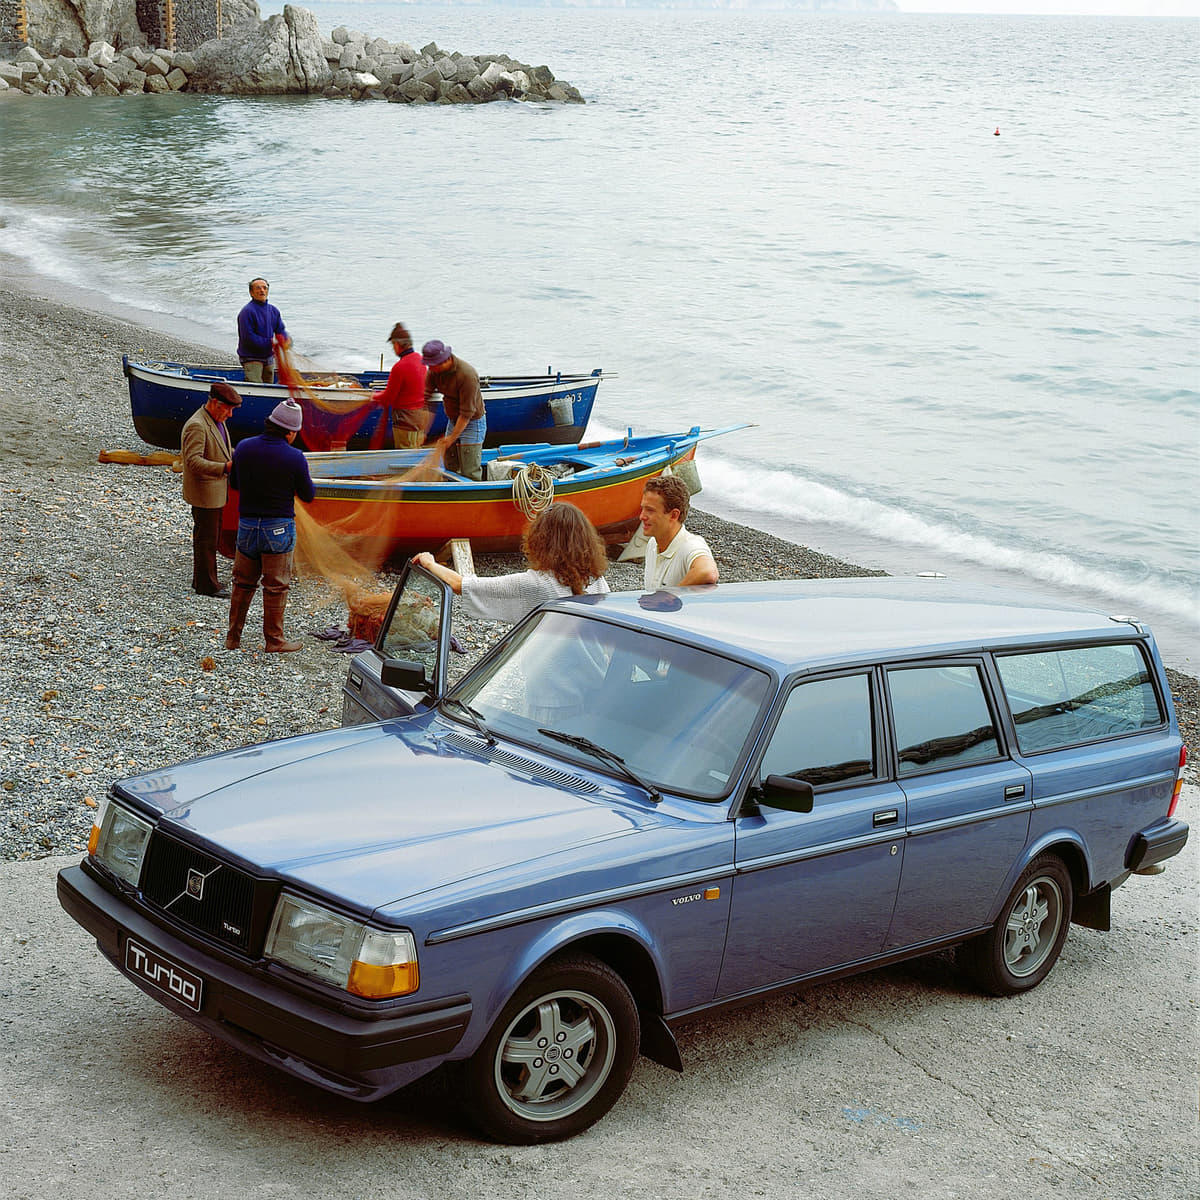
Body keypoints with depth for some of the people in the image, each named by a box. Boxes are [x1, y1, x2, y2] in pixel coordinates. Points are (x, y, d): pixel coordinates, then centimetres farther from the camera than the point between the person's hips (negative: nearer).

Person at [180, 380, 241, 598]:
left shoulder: (216, 421, 9)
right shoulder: (196, 426, -23)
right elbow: (194, 461, -29)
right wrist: (225, 467, -37)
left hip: (215, 490, 10)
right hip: (204, 492, -10)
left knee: (211, 537, 17)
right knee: (206, 539, -1)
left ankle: (202, 581, 28)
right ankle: (206, 585, 8)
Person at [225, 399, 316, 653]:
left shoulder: (243, 448, -2)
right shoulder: (295, 458, -15)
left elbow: (234, 482, 11)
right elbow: (308, 495, -3)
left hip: (246, 526, 4)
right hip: (279, 528, -4)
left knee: (243, 584, 16)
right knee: (276, 586, 6)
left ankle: (233, 638, 21)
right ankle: (274, 641, 12)